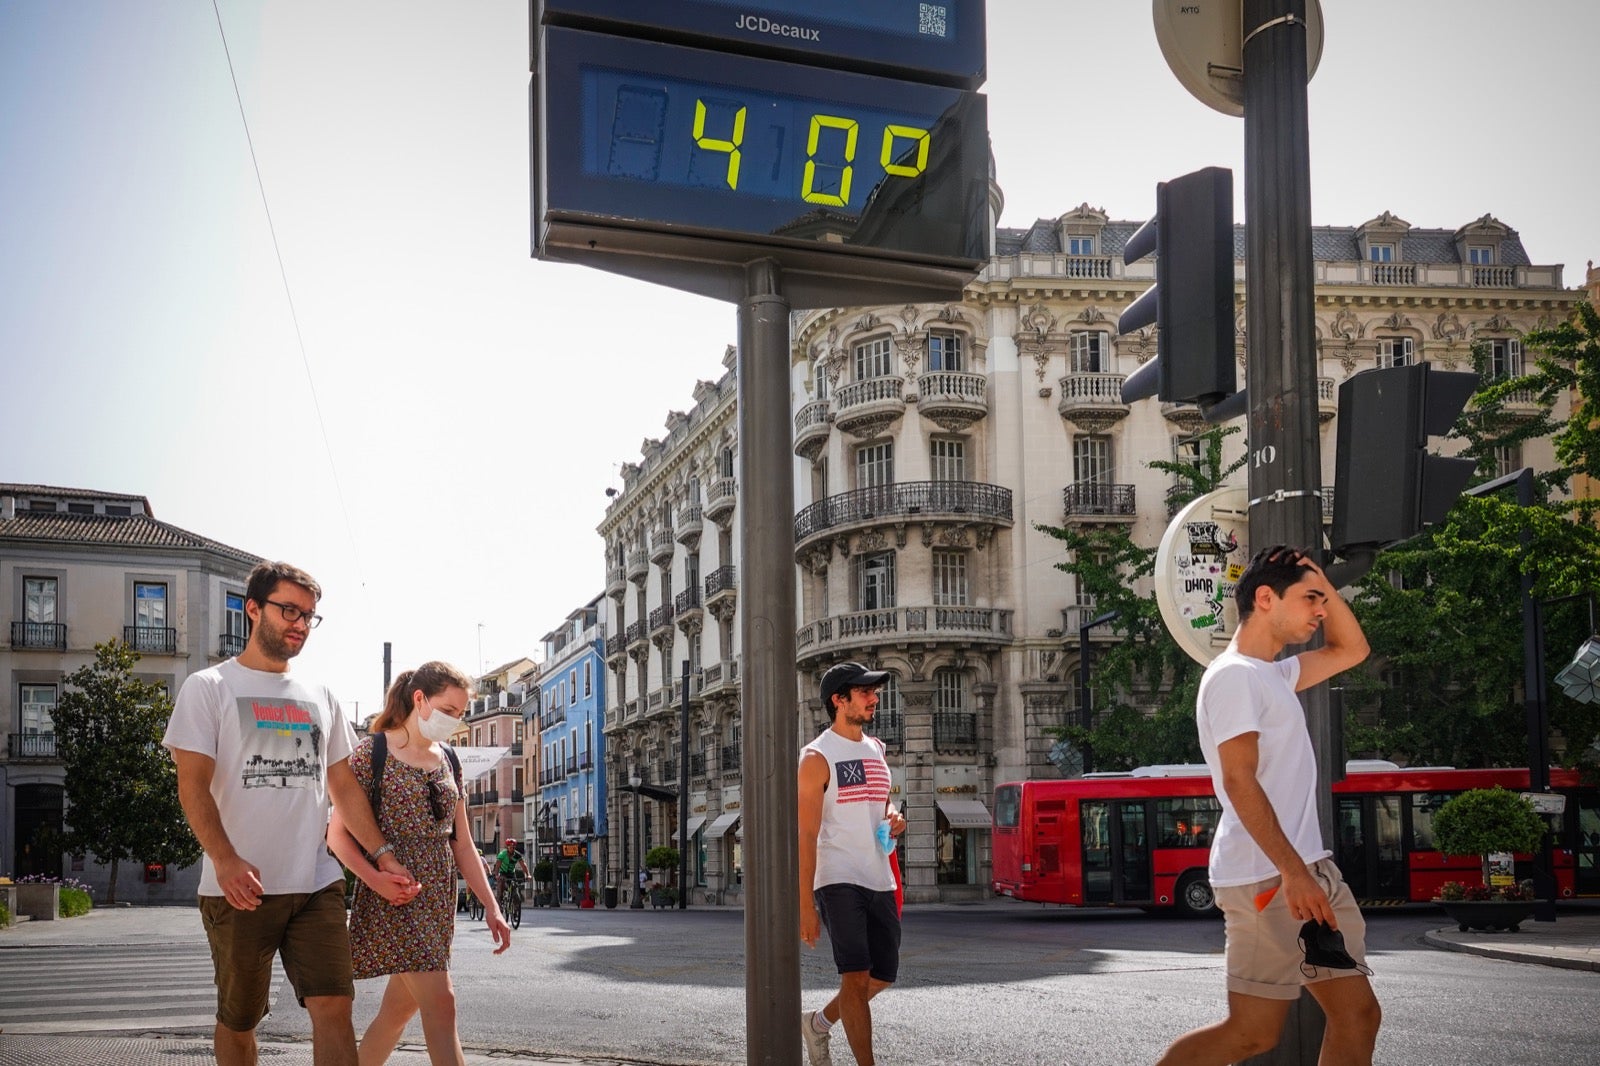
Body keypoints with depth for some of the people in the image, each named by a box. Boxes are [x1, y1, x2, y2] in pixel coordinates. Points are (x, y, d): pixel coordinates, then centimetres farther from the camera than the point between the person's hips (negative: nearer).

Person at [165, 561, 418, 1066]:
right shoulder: (209, 688, 2)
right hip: (242, 888, -3)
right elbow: (193, 786, -8)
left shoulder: (319, 697, 16)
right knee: (238, 1018, 9)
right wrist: (226, 861, -23)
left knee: (334, 1007, -9)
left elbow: (344, 786, 18)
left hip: (317, 885, 3)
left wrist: (383, 855, 6)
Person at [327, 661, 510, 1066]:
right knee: (440, 1001, -14)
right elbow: (338, 834, -8)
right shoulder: (372, 752, -6)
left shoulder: (446, 762, 13)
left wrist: (491, 906, 8)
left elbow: (462, 843, 14)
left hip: (439, 897, 7)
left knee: (400, 1006, 10)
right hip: (395, 896, -7)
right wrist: (379, 882, -22)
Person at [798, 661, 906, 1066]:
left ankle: (818, 1022, 34)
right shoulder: (818, 757, -7)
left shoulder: (875, 749, 14)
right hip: (838, 880, -7)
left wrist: (893, 819, 3)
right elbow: (806, 834, -11)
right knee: (856, 975, -13)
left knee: (883, 975, 12)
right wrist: (805, 904, -16)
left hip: (879, 880, 7)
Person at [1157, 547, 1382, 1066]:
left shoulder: (1274, 674, 19)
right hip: (1269, 879, -10)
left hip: (1308, 871, 10)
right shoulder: (1234, 675, -11)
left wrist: (1320, 579, 17)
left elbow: (1351, 650, 31)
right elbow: (1239, 781, -19)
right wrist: (1292, 872, -25)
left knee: (1358, 1016, 4)